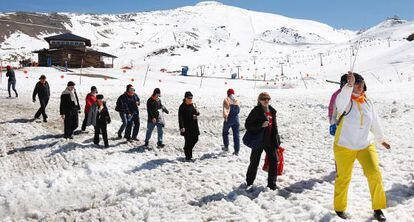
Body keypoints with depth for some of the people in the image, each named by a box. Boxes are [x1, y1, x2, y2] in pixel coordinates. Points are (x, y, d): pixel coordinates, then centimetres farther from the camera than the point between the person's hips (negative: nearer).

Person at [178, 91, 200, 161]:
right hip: (186, 127, -6)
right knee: (188, 141, -4)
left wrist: (197, 112, -12)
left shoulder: (193, 105, 10)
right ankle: (188, 156, 5)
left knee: (195, 139, 10)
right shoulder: (182, 106, -8)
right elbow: (180, 118, -11)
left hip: (194, 126, 7)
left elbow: (198, 114, 13)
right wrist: (182, 127, -18)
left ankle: (188, 150, 34)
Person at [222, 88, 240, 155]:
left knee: (225, 132, 21)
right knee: (236, 135, 6)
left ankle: (226, 147, 24)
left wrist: (225, 115, -34)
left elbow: (225, 108, -21)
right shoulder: (236, 101, 6)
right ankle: (236, 151, 5)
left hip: (228, 119, -2)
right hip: (236, 119, 3)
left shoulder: (226, 100, -4)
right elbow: (238, 110, 4)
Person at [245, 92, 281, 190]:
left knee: (274, 161, 2)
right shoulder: (256, 111, -10)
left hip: (270, 141, 5)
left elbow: (275, 126, 15)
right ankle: (249, 183, 27)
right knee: (254, 163, 8)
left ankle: (272, 184, 16)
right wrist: (261, 125, -25)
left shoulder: (272, 111, 8)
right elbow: (247, 125, -13)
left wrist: (277, 140, 13)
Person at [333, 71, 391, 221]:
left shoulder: (368, 102, 2)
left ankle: (378, 208, 11)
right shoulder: (346, 102, -13)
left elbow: (375, 123, 16)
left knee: (375, 174, -9)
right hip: (344, 147, -3)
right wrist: (349, 85, -58)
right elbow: (341, 100, -40)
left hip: (366, 146, 4)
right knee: (343, 178, 7)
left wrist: (381, 139, 26)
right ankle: (339, 208, 29)